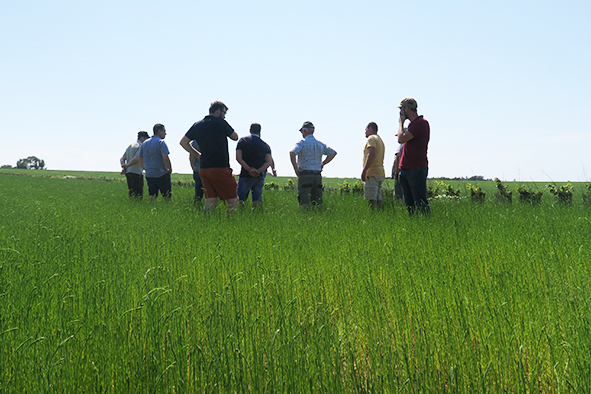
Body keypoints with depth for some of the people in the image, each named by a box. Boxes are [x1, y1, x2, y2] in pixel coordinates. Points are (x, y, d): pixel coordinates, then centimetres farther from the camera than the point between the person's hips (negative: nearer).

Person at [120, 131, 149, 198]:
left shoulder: (130, 146, 20)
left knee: (131, 194, 12)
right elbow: (136, 159, -23)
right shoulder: (141, 146, -9)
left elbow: (122, 159, 16)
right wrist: (127, 166, -11)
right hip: (136, 173, -9)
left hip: (127, 172, 9)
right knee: (139, 195, -8)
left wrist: (123, 168, 1)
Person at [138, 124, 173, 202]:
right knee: (168, 197, -1)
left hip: (149, 174, 6)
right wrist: (170, 169, -6)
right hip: (161, 174, -6)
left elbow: (141, 161, 18)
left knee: (152, 197, 6)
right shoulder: (161, 142, -7)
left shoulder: (144, 144, 15)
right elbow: (165, 158, -19)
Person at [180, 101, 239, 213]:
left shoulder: (197, 125, 10)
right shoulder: (220, 123, -7)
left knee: (210, 201, 7)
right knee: (233, 200, 2)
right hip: (220, 169, -6)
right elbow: (235, 137, 6)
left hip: (203, 169, 6)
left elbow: (183, 142, 16)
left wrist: (197, 154, 17)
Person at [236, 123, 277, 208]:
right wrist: (258, 171, -10)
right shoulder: (265, 145, 8)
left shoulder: (242, 141, 3)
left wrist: (249, 169, -13)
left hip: (246, 175, -3)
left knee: (239, 199, 1)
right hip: (260, 176, 3)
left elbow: (238, 158, -8)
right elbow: (269, 162, -2)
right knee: (257, 200, 8)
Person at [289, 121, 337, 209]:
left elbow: (292, 153, -20)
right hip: (318, 175, 5)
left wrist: (296, 168, -13)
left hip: (305, 174, -5)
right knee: (317, 201, 9)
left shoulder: (302, 143, -4)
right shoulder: (320, 144, 14)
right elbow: (333, 152, 21)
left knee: (304, 202, -7)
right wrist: (322, 164, 16)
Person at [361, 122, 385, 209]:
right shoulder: (380, 140, 27)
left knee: (372, 200, -15)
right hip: (380, 173, 10)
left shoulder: (372, 138, -4)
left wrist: (364, 170, -25)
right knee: (379, 200, 6)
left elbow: (372, 154, -19)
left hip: (372, 174, -10)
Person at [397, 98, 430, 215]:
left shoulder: (421, 123, -11)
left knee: (420, 204, -10)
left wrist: (401, 122, -3)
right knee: (409, 204, 9)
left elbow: (401, 139, -19)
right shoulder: (412, 124, 20)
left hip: (416, 169, -9)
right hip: (406, 170, 9)